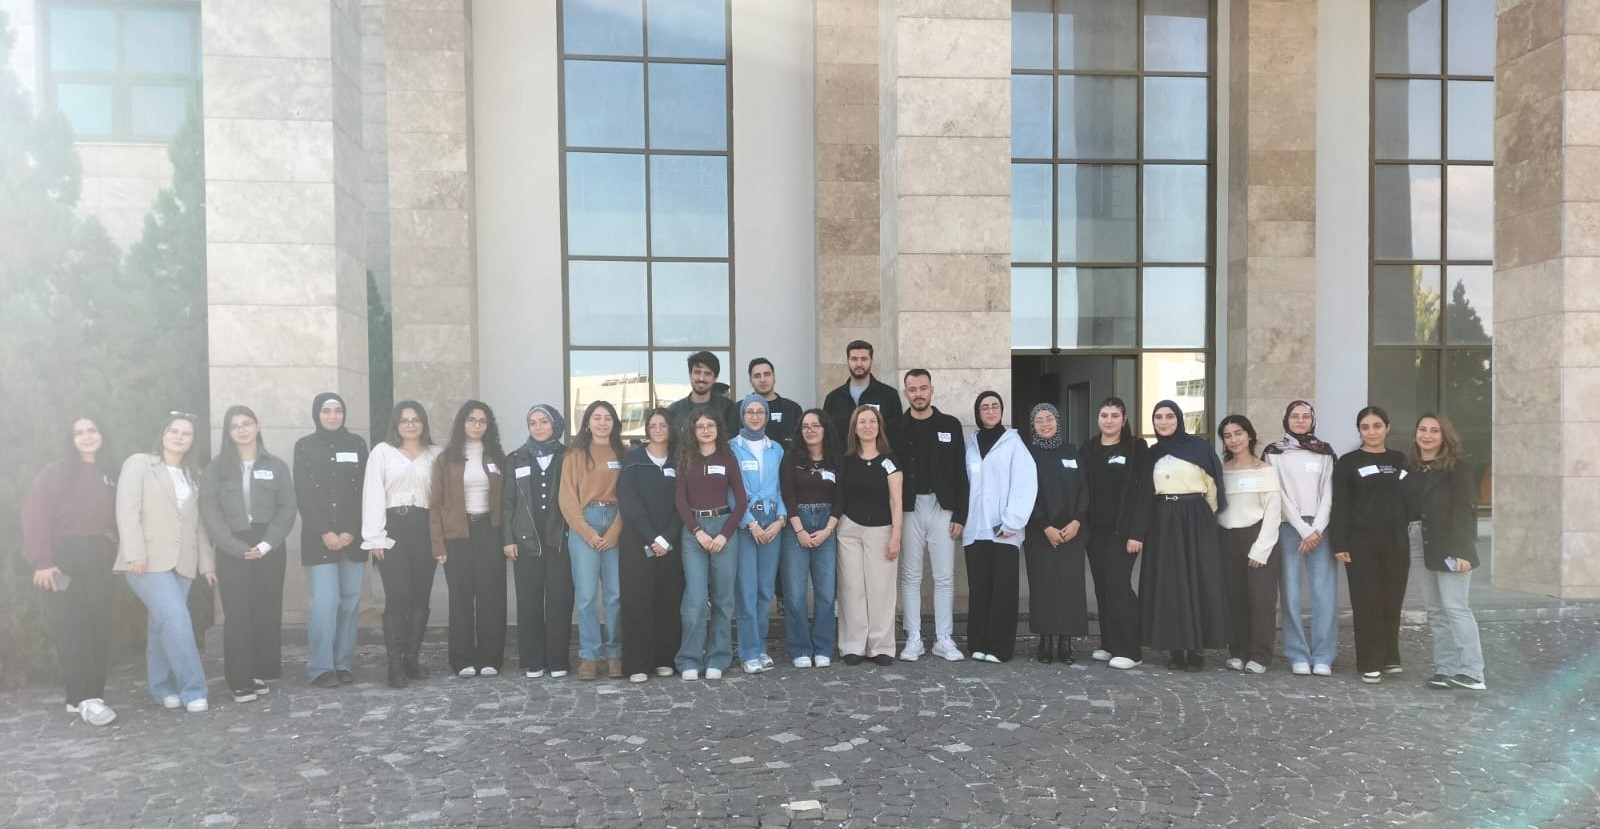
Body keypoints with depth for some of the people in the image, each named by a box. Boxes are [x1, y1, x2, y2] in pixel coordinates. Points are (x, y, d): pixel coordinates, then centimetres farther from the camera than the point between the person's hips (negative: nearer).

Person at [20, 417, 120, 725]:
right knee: (73, 627, -6)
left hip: (98, 560, 4)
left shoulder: (109, 475, 12)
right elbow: (34, 515, -9)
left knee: (98, 626, 2)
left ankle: (89, 695, 10)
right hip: (65, 558, -4)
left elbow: (114, 517, 9)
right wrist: (41, 560, -16)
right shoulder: (55, 473, -2)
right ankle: (85, 698, -7)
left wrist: (113, 553, -3)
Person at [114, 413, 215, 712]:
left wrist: (207, 561, 9)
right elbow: (127, 511, -8)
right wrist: (135, 553, -17)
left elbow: (198, 523, 16)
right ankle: (192, 689, -13)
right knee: (177, 620, -16)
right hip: (148, 560, -5)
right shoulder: (138, 464, 2)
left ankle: (162, 688, 17)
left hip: (181, 562, 5)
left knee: (163, 625, 7)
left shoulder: (192, 476, 19)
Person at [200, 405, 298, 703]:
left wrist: (266, 545, -11)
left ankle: (262, 673, 12)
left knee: (268, 613, 2)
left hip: (270, 551, 1)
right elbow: (211, 514, -2)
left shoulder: (276, 466, 8)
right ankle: (241, 681, 0)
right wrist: (239, 548, -12)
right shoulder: (216, 469, 5)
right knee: (237, 616, -3)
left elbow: (287, 509, 2)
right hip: (232, 553, -1)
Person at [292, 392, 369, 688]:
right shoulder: (304, 446, 3)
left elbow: (364, 491, 3)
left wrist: (351, 531, -8)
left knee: (350, 601, 3)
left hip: (353, 537, 2)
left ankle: (344, 664, 11)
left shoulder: (356, 444, 8)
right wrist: (324, 532, -11)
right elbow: (303, 496, -3)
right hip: (318, 538, -2)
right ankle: (321, 667, -1)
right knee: (325, 602, -9)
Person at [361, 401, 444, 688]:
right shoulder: (382, 452, 5)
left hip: (425, 528, 3)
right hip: (393, 527, -2)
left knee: (420, 597, 7)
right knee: (397, 598, -7)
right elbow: (373, 494, -1)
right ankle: (396, 664, -1)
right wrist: (375, 537, -8)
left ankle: (412, 658, 18)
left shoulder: (436, 454, 10)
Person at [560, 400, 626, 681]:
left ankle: (614, 653, 10)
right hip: (584, 524, -1)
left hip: (616, 524, 2)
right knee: (586, 594, -5)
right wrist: (588, 533, -8)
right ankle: (589, 655, 3)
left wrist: (615, 531, -7)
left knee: (615, 594, 0)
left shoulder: (622, 454, 12)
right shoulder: (575, 455, 7)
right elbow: (568, 499, 1)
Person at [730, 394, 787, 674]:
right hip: (743, 524, -4)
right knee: (747, 588, -6)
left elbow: (781, 488, 12)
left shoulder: (776, 450, 14)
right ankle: (750, 652, 0)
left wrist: (781, 520, -3)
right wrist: (751, 524, -10)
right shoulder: (732, 448, 1)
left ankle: (760, 646, 17)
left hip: (772, 524, 4)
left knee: (766, 588, 6)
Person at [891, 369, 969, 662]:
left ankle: (944, 639, 12)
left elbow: (960, 474, 2)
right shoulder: (897, 429, 3)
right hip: (908, 509, 0)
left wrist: (959, 515, -4)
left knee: (944, 576, 4)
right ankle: (913, 639, 11)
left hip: (942, 508, 0)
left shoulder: (950, 425, 4)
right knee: (910, 577, 4)